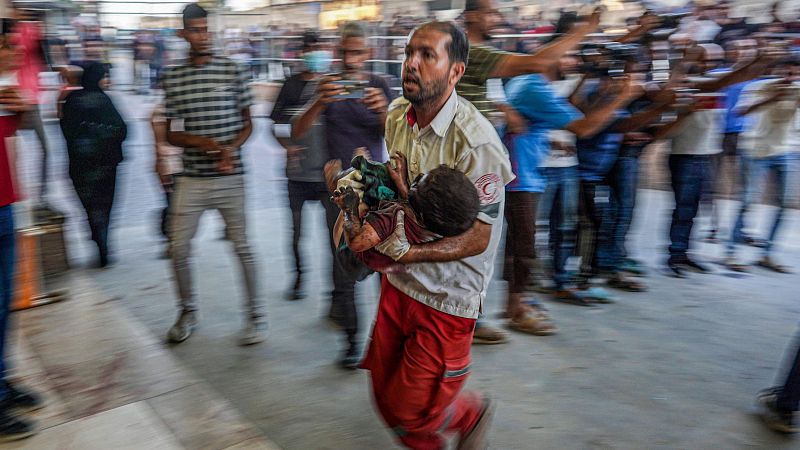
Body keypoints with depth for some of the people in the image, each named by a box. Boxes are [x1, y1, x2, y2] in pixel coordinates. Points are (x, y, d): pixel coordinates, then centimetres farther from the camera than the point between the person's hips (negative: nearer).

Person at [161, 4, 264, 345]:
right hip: (191, 179, 2)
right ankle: (188, 311, 27)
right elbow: (171, 134, 6)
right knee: (178, 248, 4)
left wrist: (231, 148, -14)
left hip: (229, 177, -2)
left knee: (242, 247, 1)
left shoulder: (232, 71, 1)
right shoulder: (172, 78, 5)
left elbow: (247, 124, 5)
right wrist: (201, 141, -14)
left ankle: (255, 315, 17)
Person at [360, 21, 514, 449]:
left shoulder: (476, 141, -23)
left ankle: (471, 413, 36)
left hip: (447, 297, -7)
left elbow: (478, 238, -21)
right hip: (398, 283, 7)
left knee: (410, 411, 4)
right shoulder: (397, 115, 0)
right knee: (386, 396, 17)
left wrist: (406, 252, -31)